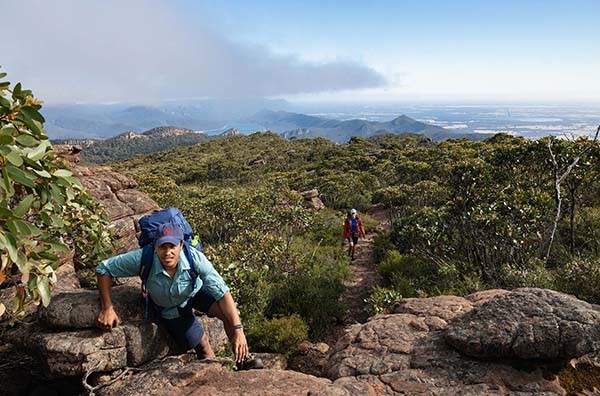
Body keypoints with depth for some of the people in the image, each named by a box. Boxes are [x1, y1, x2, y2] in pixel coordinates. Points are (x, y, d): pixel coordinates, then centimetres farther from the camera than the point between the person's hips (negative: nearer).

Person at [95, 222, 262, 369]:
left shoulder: (195, 258, -37)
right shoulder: (143, 259, -36)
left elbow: (222, 292, -39)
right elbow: (104, 269, -22)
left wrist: (238, 329, -45)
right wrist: (107, 308, -24)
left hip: (196, 292, 0)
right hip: (169, 308, 1)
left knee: (227, 311, -26)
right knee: (202, 344, -5)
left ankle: (243, 359, -7)